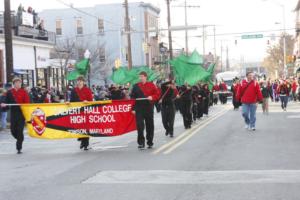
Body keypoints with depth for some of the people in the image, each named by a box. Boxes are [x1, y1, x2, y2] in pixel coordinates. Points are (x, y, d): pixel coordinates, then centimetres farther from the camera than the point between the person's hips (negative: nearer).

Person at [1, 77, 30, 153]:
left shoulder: (24, 92, -1)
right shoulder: (9, 92, 6)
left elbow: (27, 103, -4)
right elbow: (7, 102, 10)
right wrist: (4, 104, -12)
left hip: (22, 113, -3)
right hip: (13, 113, 3)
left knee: (20, 130, -6)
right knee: (13, 130, 3)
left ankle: (19, 148, 2)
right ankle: (20, 139, 33)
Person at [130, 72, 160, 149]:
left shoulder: (151, 85, 4)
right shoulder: (136, 86, 6)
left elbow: (157, 94, 5)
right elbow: (132, 98, 6)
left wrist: (152, 97, -15)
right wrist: (133, 108, 0)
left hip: (149, 108, 0)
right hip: (139, 109, 0)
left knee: (150, 126, 7)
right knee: (139, 126, -8)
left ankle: (150, 142, 19)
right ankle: (141, 143, -4)